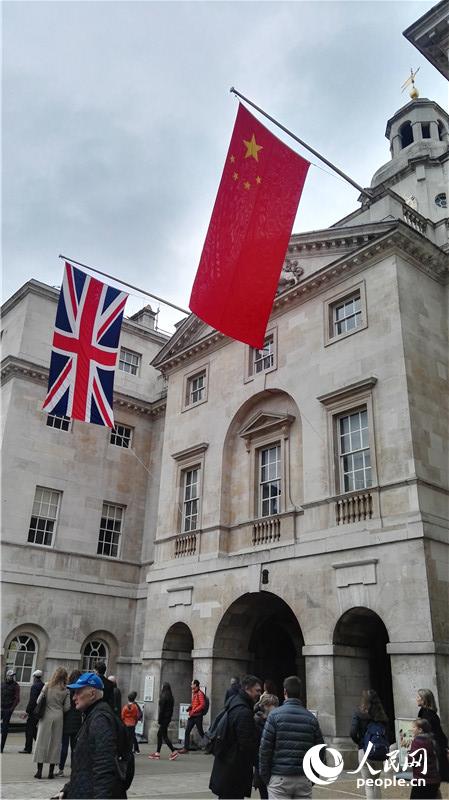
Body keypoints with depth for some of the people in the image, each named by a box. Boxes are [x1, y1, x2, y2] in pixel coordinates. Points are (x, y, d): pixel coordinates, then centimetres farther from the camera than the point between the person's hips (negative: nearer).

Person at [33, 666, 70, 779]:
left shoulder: (47, 686, -5)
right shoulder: (66, 690, -2)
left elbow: (39, 701, -4)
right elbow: (67, 707, -2)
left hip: (46, 716, -1)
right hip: (58, 717, 1)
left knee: (42, 742, 7)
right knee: (55, 743, 9)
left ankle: (39, 770, 8)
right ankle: (51, 771, 12)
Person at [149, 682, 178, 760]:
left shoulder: (163, 697, -15)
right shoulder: (171, 698, 10)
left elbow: (161, 709, -17)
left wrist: (159, 720, -13)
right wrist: (169, 718, 17)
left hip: (164, 718, -9)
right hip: (168, 718, 9)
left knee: (164, 736, -4)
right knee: (159, 734, 16)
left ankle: (174, 751, -8)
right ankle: (158, 753, 20)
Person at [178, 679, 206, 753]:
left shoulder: (200, 693, -13)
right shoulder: (193, 693, 14)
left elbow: (202, 705, -20)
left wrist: (194, 711, -20)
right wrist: (190, 707, 5)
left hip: (198, 716, -8)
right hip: (192, 716, 8)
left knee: (200, 732, 2)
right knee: (187, 731, 3)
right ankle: (186, 748, 7)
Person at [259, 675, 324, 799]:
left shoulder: (275, 715, -5)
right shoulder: (311, 718, 5)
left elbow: (265, 749, -7)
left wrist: (265, 776, 3)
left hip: (279, 779, -3)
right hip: (304, 780, 3)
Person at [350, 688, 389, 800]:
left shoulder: (359, 713, -6)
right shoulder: (382, 715, 4)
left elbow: (353, 733, -13)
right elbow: (386, 732, -2)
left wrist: (358, 742, 4)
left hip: (364, 750, -4)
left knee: (368, 784, 5)